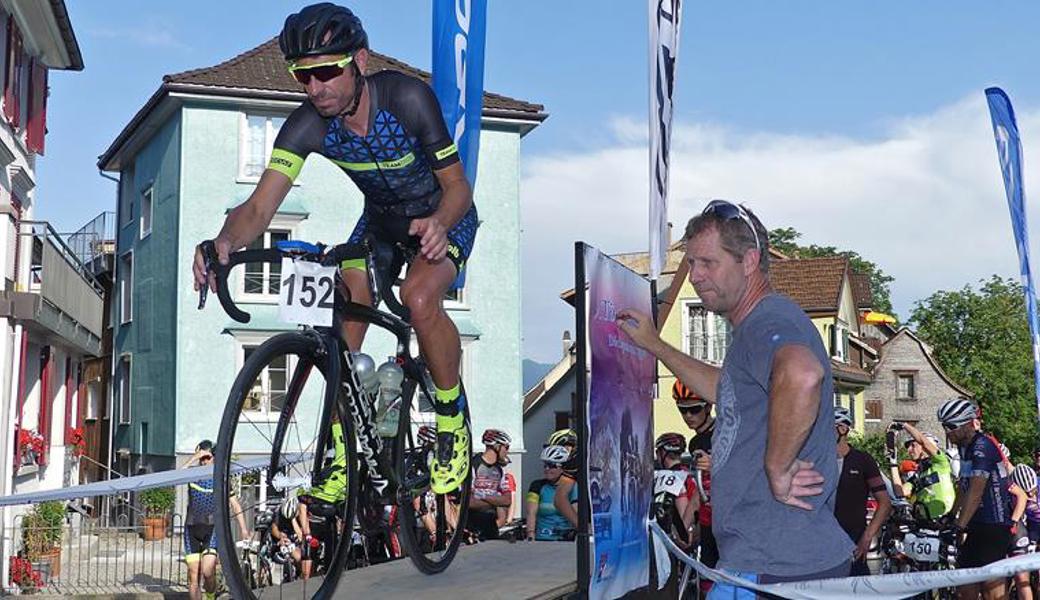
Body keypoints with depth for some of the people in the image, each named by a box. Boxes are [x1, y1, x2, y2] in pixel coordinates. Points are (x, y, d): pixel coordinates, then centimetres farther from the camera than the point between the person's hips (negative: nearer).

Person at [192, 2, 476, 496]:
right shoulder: (307, 125, -23)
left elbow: (457, 185, -25)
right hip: (379, 220, 5)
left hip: (443, 218, -4)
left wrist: (438, 224, -49)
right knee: (343, 327, -13)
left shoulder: (407, 98, -32)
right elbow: (260, 206, -31)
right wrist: (224, 242, -54)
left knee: (419, 298, -33)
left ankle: (453, 425, -11)